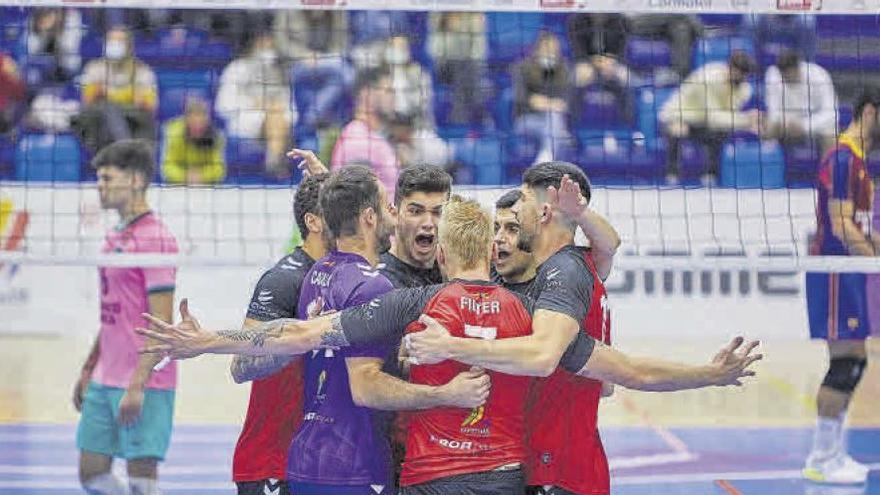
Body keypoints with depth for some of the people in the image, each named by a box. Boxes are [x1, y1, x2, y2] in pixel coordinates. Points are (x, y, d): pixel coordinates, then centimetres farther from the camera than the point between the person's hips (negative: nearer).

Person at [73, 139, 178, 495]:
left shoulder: (154, 239, -14)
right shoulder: (115, 236, 15)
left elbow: (161, 324, -18)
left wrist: (137, 386, -22)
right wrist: (87, 371, 21)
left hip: (143, 385, -9)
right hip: (105, 382, 9)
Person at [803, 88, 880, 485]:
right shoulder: (843, 158, -15)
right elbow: (840, 226, -21)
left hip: (847, 272, 10)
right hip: (835, 270, -10)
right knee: (845, 361, -10)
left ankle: (832, 455, 16)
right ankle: (821, 460, -6)